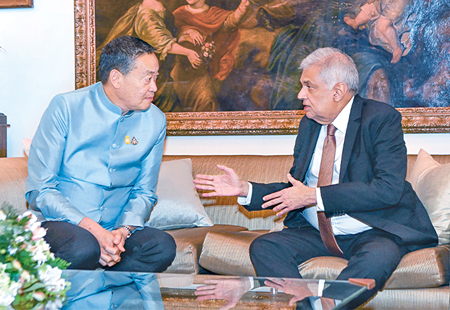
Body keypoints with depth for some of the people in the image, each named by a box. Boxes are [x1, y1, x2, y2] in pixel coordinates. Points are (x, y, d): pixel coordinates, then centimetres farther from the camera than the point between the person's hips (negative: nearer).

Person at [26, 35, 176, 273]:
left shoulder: (154, 122, 4)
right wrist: (92, 229, -23)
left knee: (163, 246, -27)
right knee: (84, 248, -38)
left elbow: (143, 192, 11)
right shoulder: (65, 108, -7)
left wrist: (124, 230, -11)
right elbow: (39, 189, -10)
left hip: (116, 229, 4)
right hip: (61, 224, -4)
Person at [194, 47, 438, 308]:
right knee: (264, 248, -20)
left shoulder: (381, 118, -9)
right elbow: (296, 189, 15)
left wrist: (315, 196, -21)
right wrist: (245, 189, 0)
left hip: (373, 232, -5)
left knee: (378, 258, -38)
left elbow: (389, 189, -21)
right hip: (316, 232, 6)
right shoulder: (310, 124, 11)